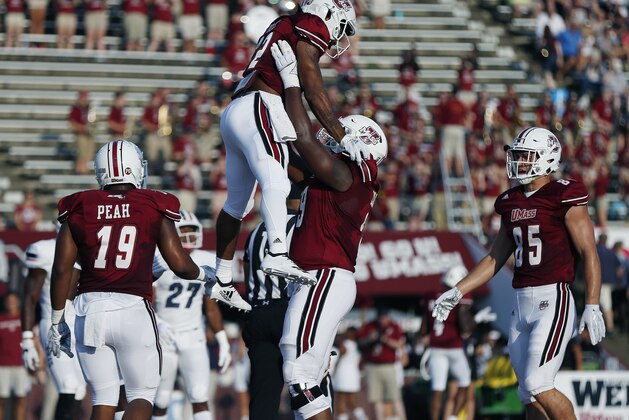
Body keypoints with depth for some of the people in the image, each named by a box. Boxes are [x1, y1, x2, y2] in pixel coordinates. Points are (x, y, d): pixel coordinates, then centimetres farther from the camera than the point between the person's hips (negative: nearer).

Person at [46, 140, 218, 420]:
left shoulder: (79, 209, 8)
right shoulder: (154, 208, 3)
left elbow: (62, 269, 5)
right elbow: (181, 266, 3)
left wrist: (57, 321, 13)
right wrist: (204, 273, 25)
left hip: (90, 308, 2)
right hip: (133, 309, -2)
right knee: (142, 397, 7)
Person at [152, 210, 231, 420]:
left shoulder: (205, 262, 3)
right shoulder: (158, 261, -10)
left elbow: (211, 307, 11)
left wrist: (223, 342, 9)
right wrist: (156, 322, -30)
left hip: (193, 338, 2)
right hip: (163, 338, -2)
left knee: (200, 399, -9)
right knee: (160, 402, 5)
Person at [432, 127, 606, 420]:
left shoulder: (564, 197, -7)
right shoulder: (512, 203, 15)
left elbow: (589, 254, -10)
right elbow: (496, 258, 22)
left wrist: (592, 306, -17)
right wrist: (457, 293, 16)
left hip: (553, 300, -8)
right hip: (521, 305, 8)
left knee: (538, 385, -16)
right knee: (529, 395, 8)